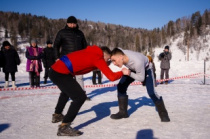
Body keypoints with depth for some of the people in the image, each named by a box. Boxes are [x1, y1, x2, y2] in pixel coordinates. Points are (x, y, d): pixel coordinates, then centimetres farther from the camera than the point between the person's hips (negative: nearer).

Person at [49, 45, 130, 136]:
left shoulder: (92, 53, 18)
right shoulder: (98, 58, -6)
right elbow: (112, 77, -9)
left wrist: (104, 66, 21)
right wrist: (122, 72, 7)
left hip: (55, 70, 10)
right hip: (60, 73, -10)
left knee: (67, 91, 34)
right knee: (80, 97, -9)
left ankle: (57, 115, 50)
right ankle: (64, 128, -6)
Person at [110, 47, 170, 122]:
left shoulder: (137, 62, -46)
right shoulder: (120, 53, -33)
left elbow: (141, 78, -32)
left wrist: (129, 73, -43)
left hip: (146, 69, -5)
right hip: (133, 69, 5)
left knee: (151, 92, -16)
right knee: (121, 86, -5)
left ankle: (163, 114, 6)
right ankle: (123, 112, 7)